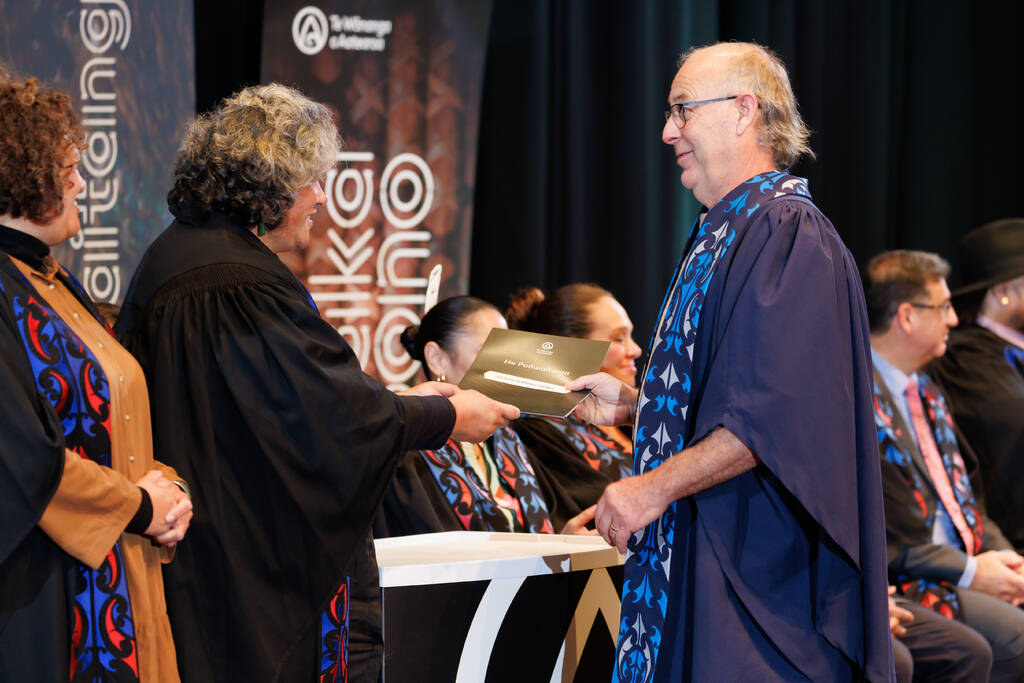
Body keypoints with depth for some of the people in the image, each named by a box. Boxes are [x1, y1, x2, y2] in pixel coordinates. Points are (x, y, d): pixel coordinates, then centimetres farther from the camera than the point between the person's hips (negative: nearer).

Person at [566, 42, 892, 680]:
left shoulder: (789, 236, -15)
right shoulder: (726, 234, 16)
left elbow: (779, 413, -23)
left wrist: (654, 488, -21)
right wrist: (633, 402, 15)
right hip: (702, 547, 9)